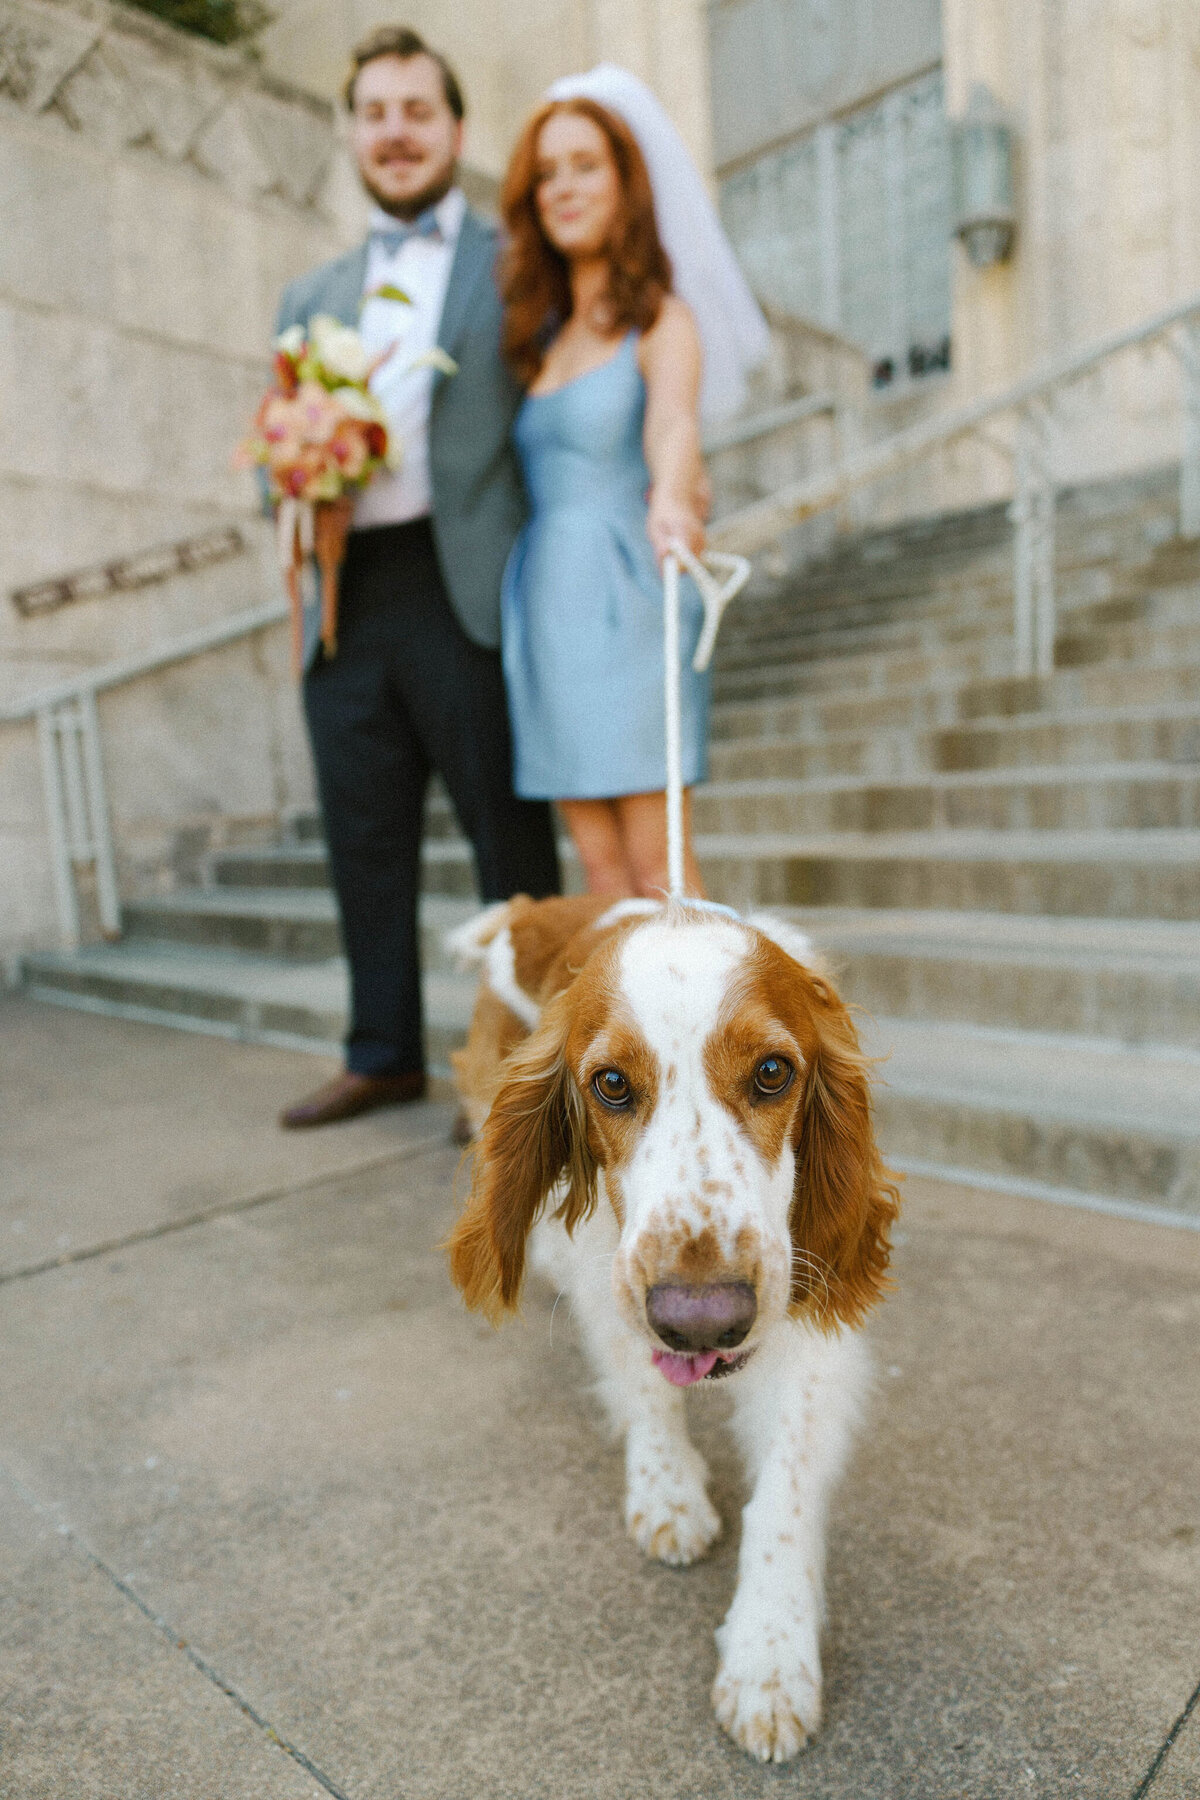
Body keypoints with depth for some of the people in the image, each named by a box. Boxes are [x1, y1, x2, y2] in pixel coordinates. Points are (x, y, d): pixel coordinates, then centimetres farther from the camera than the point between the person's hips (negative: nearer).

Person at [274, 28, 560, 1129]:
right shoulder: (312, 298, 22)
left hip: (468, 592, -4)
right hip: (342, 603, 5)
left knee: (508, 836, 0)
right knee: (365, 842, 8)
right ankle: (384, 1056, 23)